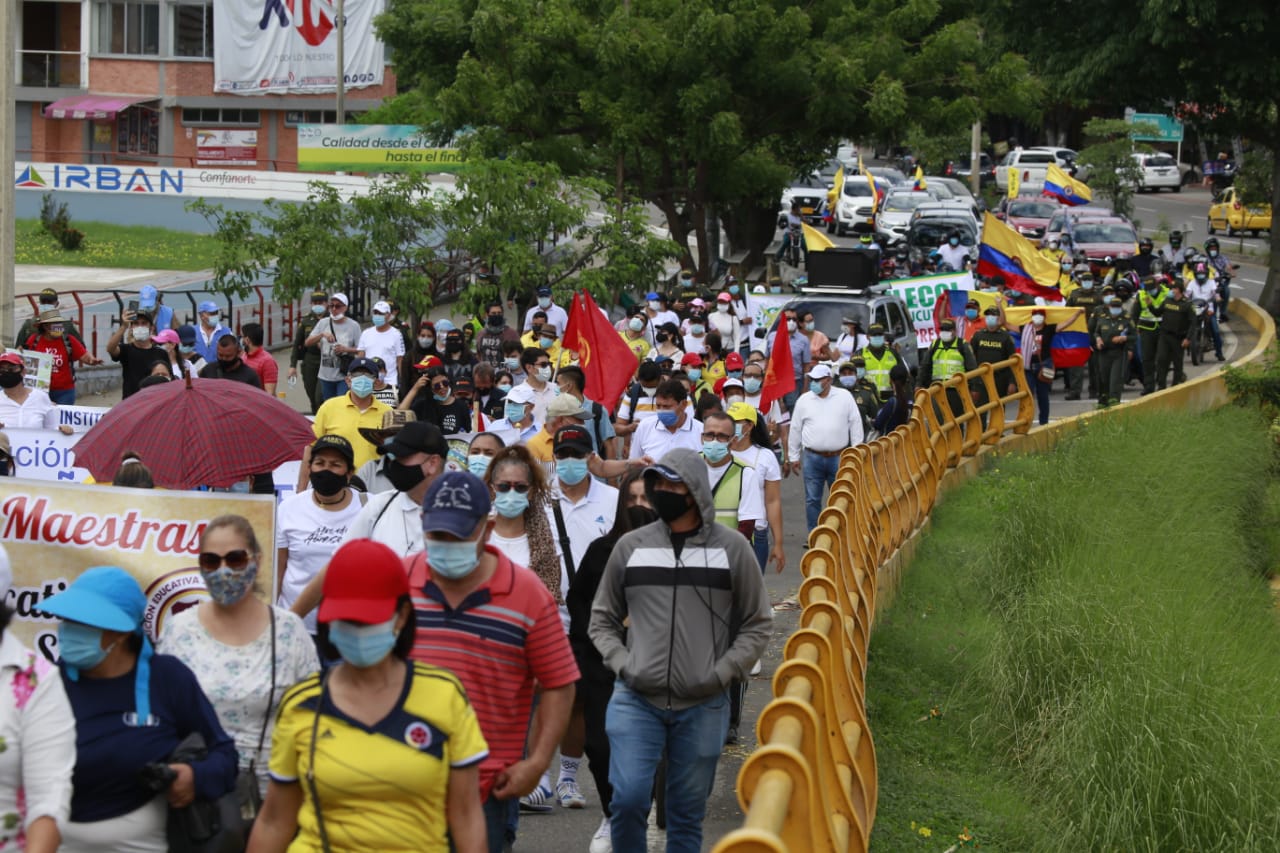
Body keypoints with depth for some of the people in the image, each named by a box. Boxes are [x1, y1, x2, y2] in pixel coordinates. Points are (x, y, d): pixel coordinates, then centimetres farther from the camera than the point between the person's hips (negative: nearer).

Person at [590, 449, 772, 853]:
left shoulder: (732, 548, 1)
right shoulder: (630, 546, 5)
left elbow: (758, 623, 6)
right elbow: (602, 619, 14)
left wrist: (720, 672, -5)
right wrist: (622, 664, -3)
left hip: (703, 706, 0)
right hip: (636, 700, 0)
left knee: (688, 812, 8)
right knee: (628, 797, -13)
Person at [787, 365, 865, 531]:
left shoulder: (845, 397, 0)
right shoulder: (804, 400, 3)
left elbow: (856, 424, 3)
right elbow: (795, 430, 9)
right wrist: (793, 457, 10)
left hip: (838, 457, -1)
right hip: (812, 458, 1)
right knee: (812, 500, 4)